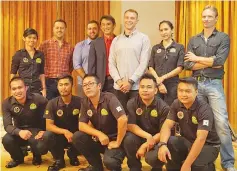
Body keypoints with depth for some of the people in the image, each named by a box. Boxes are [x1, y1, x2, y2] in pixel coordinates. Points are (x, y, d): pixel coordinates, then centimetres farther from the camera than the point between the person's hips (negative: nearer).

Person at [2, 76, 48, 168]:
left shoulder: (38, 99, -18)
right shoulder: (7, 103, -12)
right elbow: (7, 125, -18)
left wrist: (45, 130, -20)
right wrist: (19, 132, -39)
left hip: (36, 130, -2)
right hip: (19, 131, 2)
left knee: (37, 142, -35)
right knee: (6, 140, -29)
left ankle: (37, 157, 6)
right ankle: (18, 158, 7)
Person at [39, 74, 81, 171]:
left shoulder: (79, 102, -11)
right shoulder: (52, 103, -10)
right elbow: (49, 126, -15)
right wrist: (64, 131, -31)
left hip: (75, 136, 1)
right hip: (59, 136, 0)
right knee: (47, 135, -32)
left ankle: (72, 154, 7)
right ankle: (59, 160, -2)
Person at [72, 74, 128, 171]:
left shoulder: (109, 98, -21)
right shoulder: (85, 103, -2)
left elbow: (123, 120, -32)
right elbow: (81, 125, -6)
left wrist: (118, 142, -24)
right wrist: (99, 134, -21)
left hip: (114, 139, -6)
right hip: (99, 138, 6)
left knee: (109, 161, -33)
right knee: (77, 137, -16)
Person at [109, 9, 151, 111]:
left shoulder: (143, 38, 2)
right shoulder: (116, 40, 12)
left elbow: (144, 63, -6)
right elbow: (111, 63, 7)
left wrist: (131, 81, -12)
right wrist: (118, 80, -7)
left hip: (137, 86, -3)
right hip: (119, 86, 3)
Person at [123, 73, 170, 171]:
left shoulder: (163, 107, -14)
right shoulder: (132, 103, -9)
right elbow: (130, 125, -13)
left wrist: (145, 145, -24)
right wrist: (147, 136, -28)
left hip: (156, 138, -1)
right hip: (139, 135, 2)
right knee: (129, 139, -31)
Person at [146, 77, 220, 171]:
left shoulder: (204, 109, -24)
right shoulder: (176, 104, -6)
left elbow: (201, 139, -31)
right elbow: (167, 125, -13)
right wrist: (162, 144, -34)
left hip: (207, 145, -4)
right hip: (187, 141, 4)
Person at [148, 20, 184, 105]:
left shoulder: (179, 47, 4)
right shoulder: (155, 48, 11)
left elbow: (179, 68, -3)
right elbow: (151, 67, 5)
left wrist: (163, 77, -11)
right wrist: (159, 82, -8)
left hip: (173, 85, -2)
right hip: (156, 84, 2)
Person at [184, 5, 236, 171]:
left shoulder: (223, 38, 2)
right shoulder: (193, 40, 11)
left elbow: (219, 61, -13)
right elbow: (187, 65, 0)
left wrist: (197, 58, -3)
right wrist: (210, 63, -8)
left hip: (214, 84, -3)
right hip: (197, 83, 4)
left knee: (222, 123, -9)